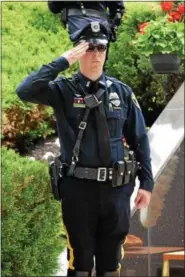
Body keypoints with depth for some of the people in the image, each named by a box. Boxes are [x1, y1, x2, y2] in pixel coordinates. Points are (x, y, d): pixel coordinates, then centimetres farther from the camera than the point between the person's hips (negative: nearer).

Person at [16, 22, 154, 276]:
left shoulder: (122, 92, 4)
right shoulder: (64, 90, -4)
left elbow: (139, 140, 9)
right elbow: (25, 91, -22)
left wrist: (146, 182, 4)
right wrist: (63, 62, -22)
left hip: (116, 188, 3)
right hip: (78, 188, -3)